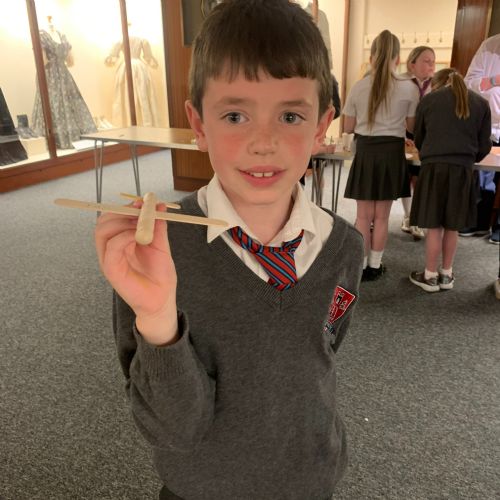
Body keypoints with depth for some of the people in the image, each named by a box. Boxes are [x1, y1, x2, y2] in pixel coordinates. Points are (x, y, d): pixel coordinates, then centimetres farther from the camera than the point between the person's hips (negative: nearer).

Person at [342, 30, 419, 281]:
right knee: (381, 216, 9)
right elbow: (412, 127, 3)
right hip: (392, 152, 0)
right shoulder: (409, 88, -5)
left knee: (363, 215, 8)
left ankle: (361, 266, 14)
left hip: (365, 152, 0)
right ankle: (374, 266, 18)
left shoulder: (358, 87, -3)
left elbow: (348, 127, 2)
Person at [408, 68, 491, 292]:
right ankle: (446, 275, 23)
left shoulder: (428, 100, 6)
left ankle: (430, 276, 12)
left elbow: (418, 139, 15)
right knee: (452, 226, 13)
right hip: (463, 169, 3)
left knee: (434, 225, 4)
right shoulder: (481, 103, 11)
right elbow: (484, 145, 11)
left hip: (434, 167, -2)